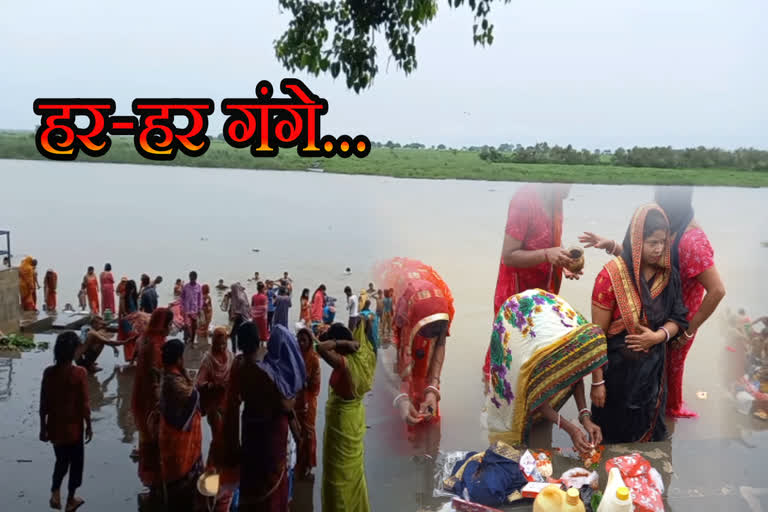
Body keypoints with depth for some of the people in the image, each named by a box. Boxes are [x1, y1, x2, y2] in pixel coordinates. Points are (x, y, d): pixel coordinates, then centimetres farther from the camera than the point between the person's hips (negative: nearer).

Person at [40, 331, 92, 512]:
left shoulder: (49, 372, -9)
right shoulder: (79, 373, -19)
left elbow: (43, 404, -2)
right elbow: (84, 404, -14)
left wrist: (43, 427, 10)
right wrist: (88, 426, 0)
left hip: (54, 426, 4)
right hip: (73, 426, -4)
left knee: (61, 460, 26)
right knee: (76, 462, 16)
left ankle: (55, 493, 18)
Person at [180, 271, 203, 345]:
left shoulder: (199, 287, -1)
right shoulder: (185, 287, -3)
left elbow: (200, 299, 4)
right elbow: (182, 298, 4)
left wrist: (200, 309, 1)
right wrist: (182, 308, 1)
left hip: (195, 310, 2)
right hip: (187, 309, -1)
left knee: (194, 326, 7)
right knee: (187, 325, -13)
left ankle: (192, 341, 19)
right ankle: (186, 339, 1)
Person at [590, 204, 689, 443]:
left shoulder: (668, 274, -4)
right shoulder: (611, 275, -18)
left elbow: (678, 319, 5)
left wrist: (659, 336, -17)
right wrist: (597, 381, -13)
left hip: (653, 369, 4)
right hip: (618, 369, -4)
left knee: (649, 435, 20)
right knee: (612, 437, 14)